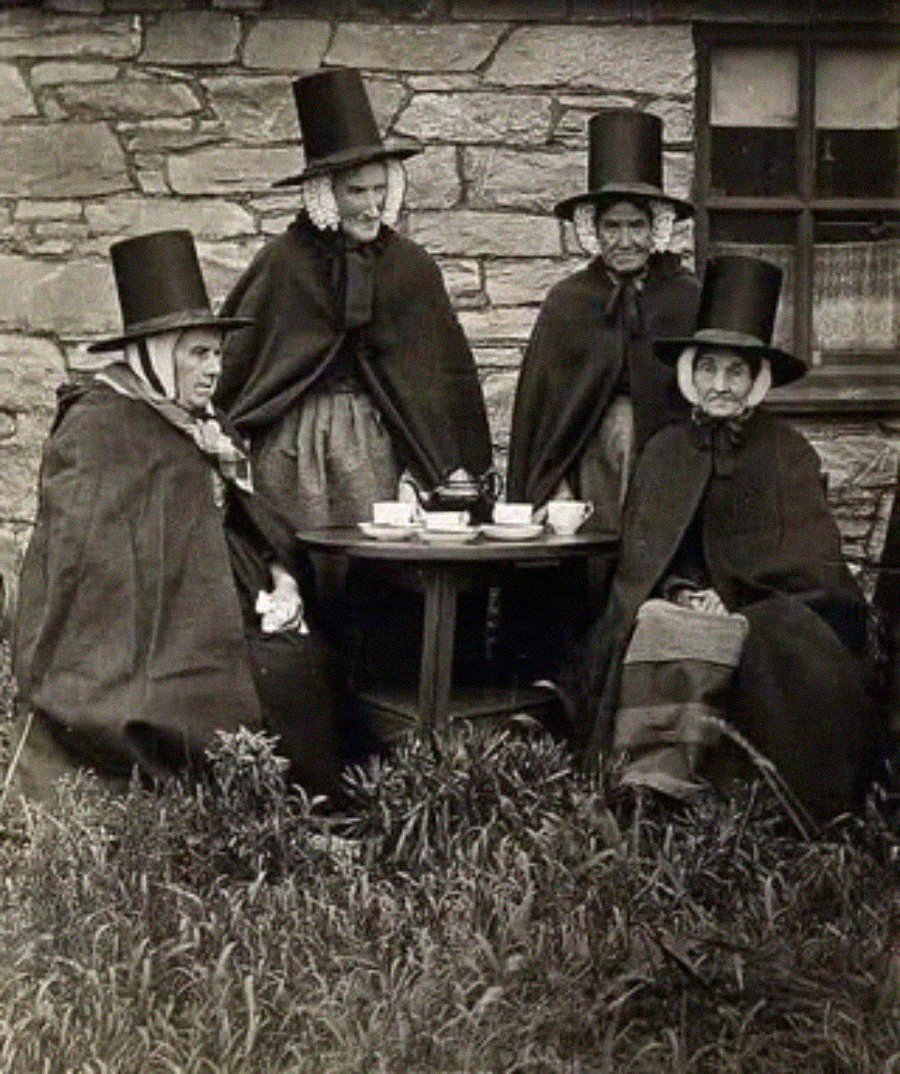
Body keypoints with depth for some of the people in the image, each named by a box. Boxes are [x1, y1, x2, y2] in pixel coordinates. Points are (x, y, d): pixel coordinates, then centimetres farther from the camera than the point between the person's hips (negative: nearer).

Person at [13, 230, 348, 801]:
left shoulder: (204, 426, 17)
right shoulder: (98, 428, -9)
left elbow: (253, 520, 19)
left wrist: (283, 579, -2)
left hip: (215, 620, 8)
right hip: (137, 648, -8)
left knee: (318, 657, -12)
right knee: (293, 673, -22)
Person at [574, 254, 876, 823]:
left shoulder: (788, 451, 4)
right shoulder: (665, 449, 10)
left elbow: (805, 557, -1)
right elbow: (639, 551, 7)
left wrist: (730, 600, -15)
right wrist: (679, 593, -13)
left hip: (765, 615, -2)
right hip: (677, 602, 2)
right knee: (652, 628, -30)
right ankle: (656, 773, -33)